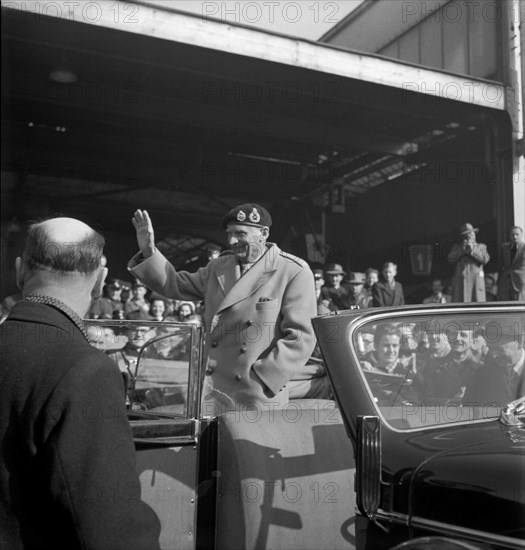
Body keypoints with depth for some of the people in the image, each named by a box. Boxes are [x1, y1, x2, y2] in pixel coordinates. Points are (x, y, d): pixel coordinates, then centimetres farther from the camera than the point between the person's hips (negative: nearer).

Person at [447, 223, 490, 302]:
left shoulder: (481, 246, 19)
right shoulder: (456, 247, 21)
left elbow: (485, 259, 1)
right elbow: (450, 258, 1)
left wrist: (472, 250, -6)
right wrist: (462, 250, -5)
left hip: (476, 280, 0)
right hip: (460, 281, 0)